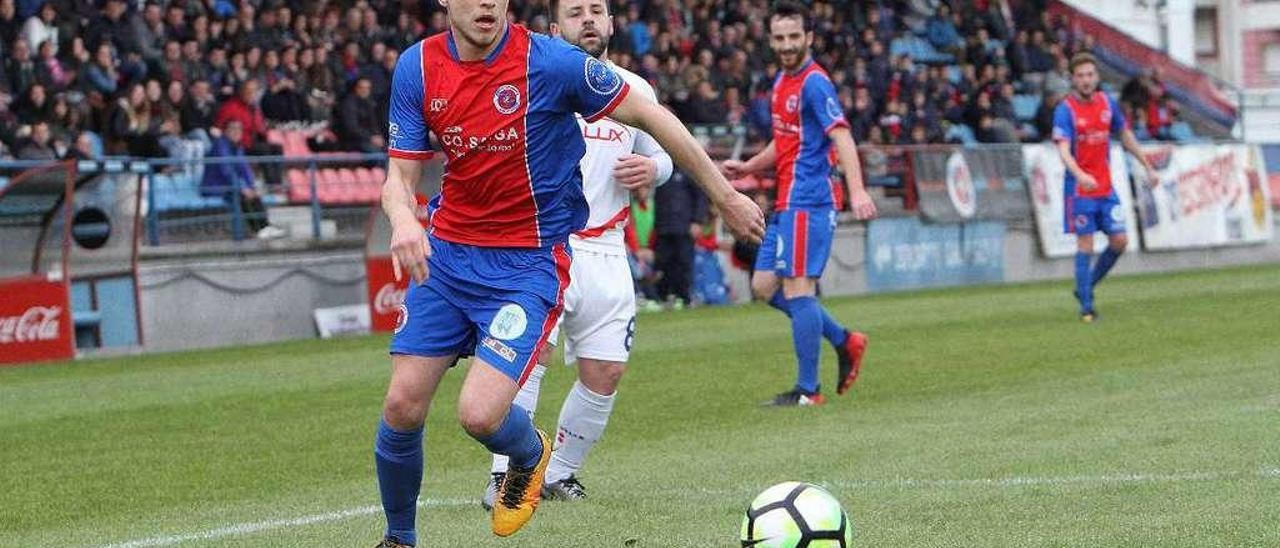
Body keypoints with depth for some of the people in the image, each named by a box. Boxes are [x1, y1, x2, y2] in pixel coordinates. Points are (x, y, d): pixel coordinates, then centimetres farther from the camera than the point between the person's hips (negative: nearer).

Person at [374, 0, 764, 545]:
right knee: (402, 407, -3)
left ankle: (530, 455, 20)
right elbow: (400, 175, 0)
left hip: (530, 264, -4)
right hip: (446, 253, 4)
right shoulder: (417, 67, -3)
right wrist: (403, 220, -25)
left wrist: (725, 196, 1)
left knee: (480, 413, -18)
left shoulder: (549, 61, -15)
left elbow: (650, 116, -4)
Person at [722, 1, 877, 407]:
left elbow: (841, 137, -24)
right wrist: (747, 168, 16)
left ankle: (808, 391, -3)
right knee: (764, 286, 10)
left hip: (807, 201, -10)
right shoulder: (782, 82, 16)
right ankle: (844, 342, 19)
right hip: (787, 202, 10)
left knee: (797, 290, -8)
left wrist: (857, 191, -36)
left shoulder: (814, 84, -13)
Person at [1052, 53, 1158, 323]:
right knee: (1085, 244, -6)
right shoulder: (1065, 110, -13)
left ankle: (1087, 287, 20)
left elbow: (1126, 136, 18)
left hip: (1105, 187, 5)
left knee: (1119, 241, 2)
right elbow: (1063, 150, -24)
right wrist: (1080, 175, -41)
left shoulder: (1107, 103, 4)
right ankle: (1086, 305, 0)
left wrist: (1147, 167, 20)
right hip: (1080, 188, -5)